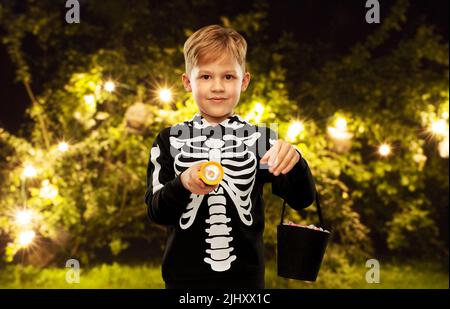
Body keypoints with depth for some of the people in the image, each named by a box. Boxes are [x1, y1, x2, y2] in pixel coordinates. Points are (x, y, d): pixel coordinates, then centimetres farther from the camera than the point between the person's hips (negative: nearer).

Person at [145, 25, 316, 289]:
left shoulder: (260, 139, -2)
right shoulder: (170, 140, -2)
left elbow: (302, 199, -9)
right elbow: (157, 213, -4)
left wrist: (294, 161, -29)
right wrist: (182, 184, -24)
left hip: (246, 277, 0)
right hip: (186, 277, 0)